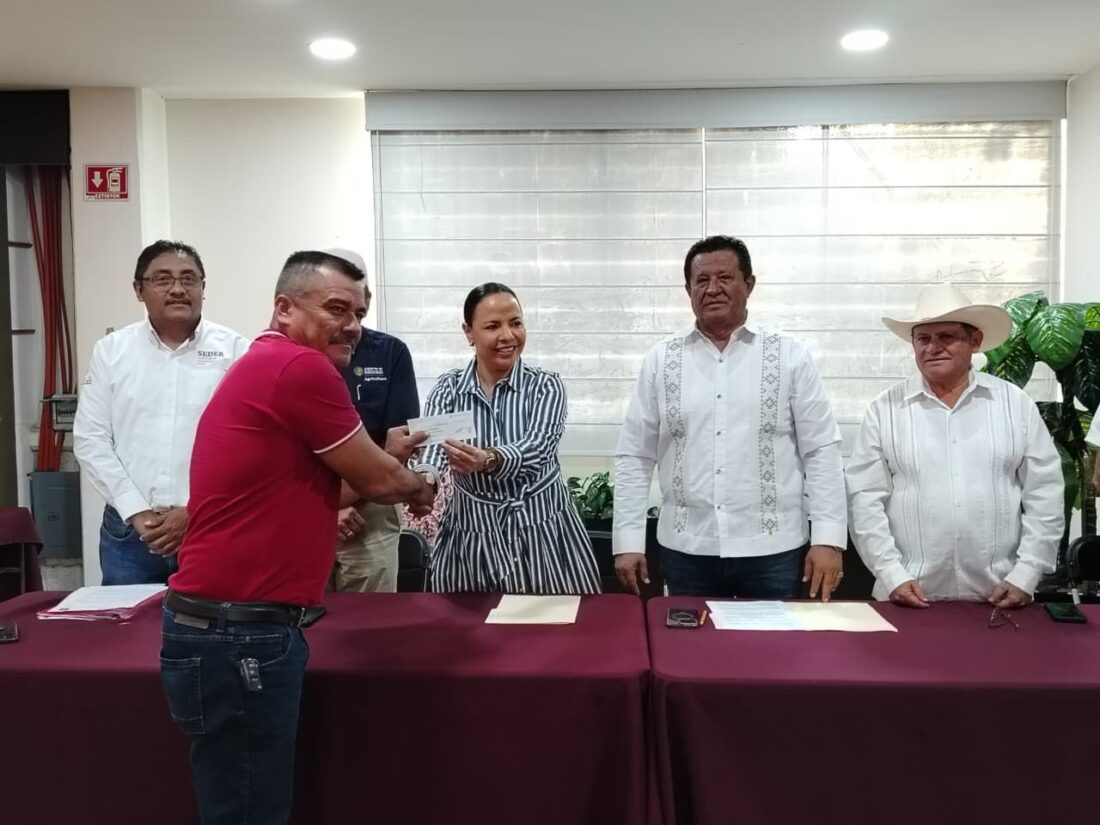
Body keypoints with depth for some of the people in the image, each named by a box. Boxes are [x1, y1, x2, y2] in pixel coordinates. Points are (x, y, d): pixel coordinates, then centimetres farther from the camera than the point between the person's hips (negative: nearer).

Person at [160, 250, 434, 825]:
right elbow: (378, 479, -7)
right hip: (236, 635, -10)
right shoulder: (301, 367, -16)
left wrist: (386, 467, 16)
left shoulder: (268, 366, 15)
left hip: (239, 625, 10)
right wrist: (418, 489, 12)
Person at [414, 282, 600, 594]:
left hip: (541, 529, -1)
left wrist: (488, 460, -39)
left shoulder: (546, 385, -4)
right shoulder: (448, 388, 1)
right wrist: (424, 479, -36)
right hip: (472, 534, 1)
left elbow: (535, 448, -19)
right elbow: (431, 442, -14)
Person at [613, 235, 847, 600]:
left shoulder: (789, 356, 0)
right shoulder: (661, 360, 3)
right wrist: (628, 541, 0)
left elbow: (822, 450, 0)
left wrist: (828, 539, -6)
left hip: (774, 549, -1)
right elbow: (634, 456, 4)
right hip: (686, 550, 1)